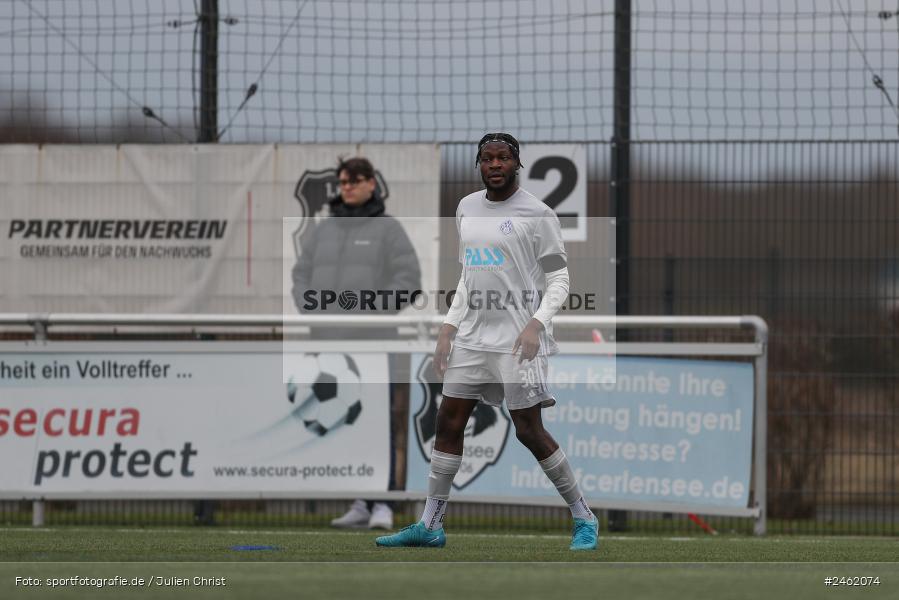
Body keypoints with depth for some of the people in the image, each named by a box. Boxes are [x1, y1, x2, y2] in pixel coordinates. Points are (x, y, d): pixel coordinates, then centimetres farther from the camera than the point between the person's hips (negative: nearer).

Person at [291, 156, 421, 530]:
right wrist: (313, 313, -4)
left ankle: (383, 504, -12)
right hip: (331, 343, 5)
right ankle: (360, 504, 9)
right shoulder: (322, 232, 14)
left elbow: (407, 279, -6)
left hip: (372, 343, -5)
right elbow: (302, 278, 14)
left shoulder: (388, 229, 1)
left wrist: (373, 314, -15)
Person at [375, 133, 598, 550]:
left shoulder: (536, 214, -7)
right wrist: (449, 326, 13)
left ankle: (583, 518, 6)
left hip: (518, 340, -7)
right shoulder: (468, 208, 13)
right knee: (448, 422, 4)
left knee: (529, 431, -7)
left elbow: (559, 279, -6)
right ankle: (430, 525, 10)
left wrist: (536, 323, -20)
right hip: (473, 336, 7)